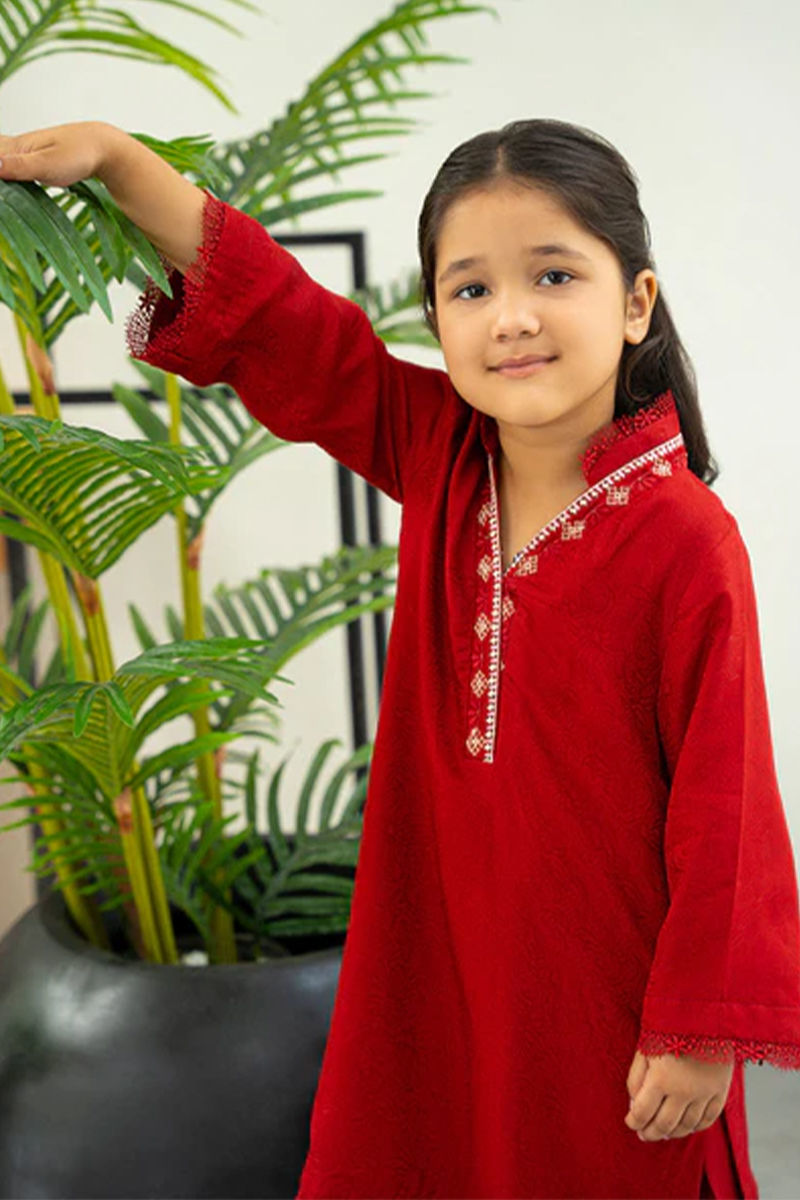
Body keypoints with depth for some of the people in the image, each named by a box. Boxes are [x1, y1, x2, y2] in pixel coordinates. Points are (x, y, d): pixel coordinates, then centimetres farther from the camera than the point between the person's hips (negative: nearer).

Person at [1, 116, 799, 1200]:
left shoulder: (687, 543, -22)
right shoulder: (435, 449, -7)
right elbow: (277, 319, -2)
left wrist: (704, 1029, -11)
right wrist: (113, 156, -7)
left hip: (605, 985, -4)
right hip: (435, 953, 5)